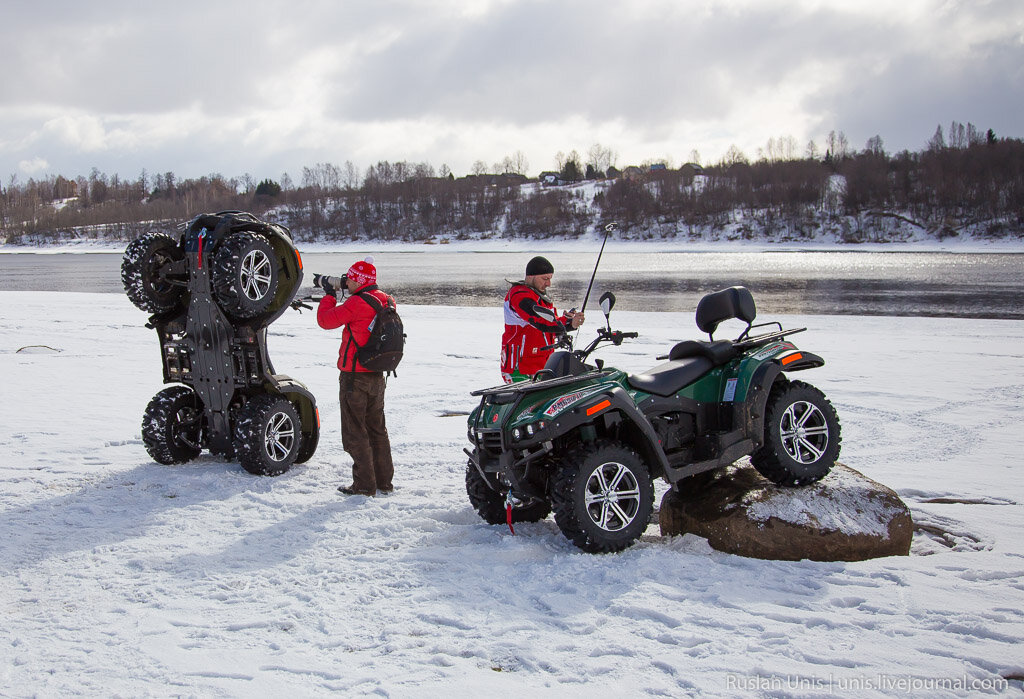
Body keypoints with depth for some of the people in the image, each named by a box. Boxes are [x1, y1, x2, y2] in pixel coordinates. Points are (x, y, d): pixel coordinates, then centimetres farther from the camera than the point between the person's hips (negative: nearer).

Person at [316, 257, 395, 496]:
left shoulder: (356, 303, -19)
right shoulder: (385, 302, 6)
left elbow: (326, 320, -13)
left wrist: (329, 294, 1)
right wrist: (337, 295, 17)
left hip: (355, 376, -8)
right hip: (377, 376, 8)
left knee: (355, 431, 0)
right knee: (377, 429, 16)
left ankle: (364, 485, 2)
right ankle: (384, 481, 21)